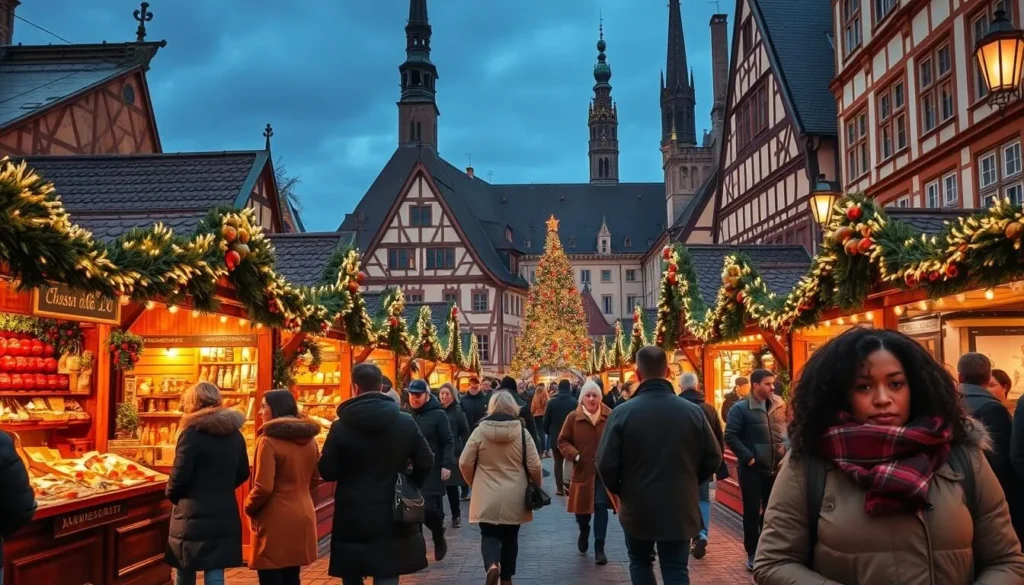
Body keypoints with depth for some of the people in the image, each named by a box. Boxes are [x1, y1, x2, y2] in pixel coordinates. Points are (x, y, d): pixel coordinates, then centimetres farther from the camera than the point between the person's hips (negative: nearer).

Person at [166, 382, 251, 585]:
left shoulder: (192, 433, -12)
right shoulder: (235, 433, 7)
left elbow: (180, 475, -12)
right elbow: (242, 473, 14)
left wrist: (172, 495, 7)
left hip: (193, 514, -5)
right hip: (224, 515, 5)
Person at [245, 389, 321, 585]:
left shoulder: (268, 440, -16)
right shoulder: (309, 439, 7)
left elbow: (263, 487, -18)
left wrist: (249, 508, -1)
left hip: (275, 520, -7)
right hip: (302, 517, 7)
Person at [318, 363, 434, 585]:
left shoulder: (341, 426, -9)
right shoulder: (406, 422, -2)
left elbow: (327, 472, -6)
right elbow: (426, 462, 1)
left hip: (352, 517, -1)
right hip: (392, 516, 1)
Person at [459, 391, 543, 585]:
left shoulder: (480, 431, -7)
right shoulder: (522, 432, -6)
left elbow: (464, 463, -4)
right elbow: (534, 466, -5)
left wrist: (475, 482, 15)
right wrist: (537, 488, 14)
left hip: (487, 497, -1)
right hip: (514, 498, 1)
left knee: (489, 535, 9)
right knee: (510, 537, 17)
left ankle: (492, 565, -18)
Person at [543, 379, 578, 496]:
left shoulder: (552, 402, -6)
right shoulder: (574, 402, -9)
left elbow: (546, 420, -2)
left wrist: (548, 433, 13)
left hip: (556, 436, 0)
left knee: (558, 462, 8)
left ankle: (559, 488, 6)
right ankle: (568, 485, 4)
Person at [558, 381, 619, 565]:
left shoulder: (610, 416, -6)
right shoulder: (573, 417, -5)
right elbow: (562, 441, 0)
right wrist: (574, 455, -15)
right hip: (582, 471, 1)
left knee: (601, 506, -3)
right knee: (582, 506, 12)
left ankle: (599, 548, 7)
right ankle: (584, 532, 46)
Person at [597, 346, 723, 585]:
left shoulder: (622, 413, -14)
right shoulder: (693, 411, -7)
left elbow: (606, 463, -13)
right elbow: (713, 458, 0)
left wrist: (620, 491, 7)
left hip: (637, 508, -1)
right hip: (680, 508, 1)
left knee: (640, 563, 21)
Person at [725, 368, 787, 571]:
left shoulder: (779, 406, 6)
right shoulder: (740, 408, -8)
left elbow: (787, 432, 13)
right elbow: (730, 437, -12)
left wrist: (786, 455, -1)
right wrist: (748, 457, -16)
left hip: (775, 468, 4)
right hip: (752, 469, -4)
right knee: (752, 512, 3)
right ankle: (753, 553, 13)